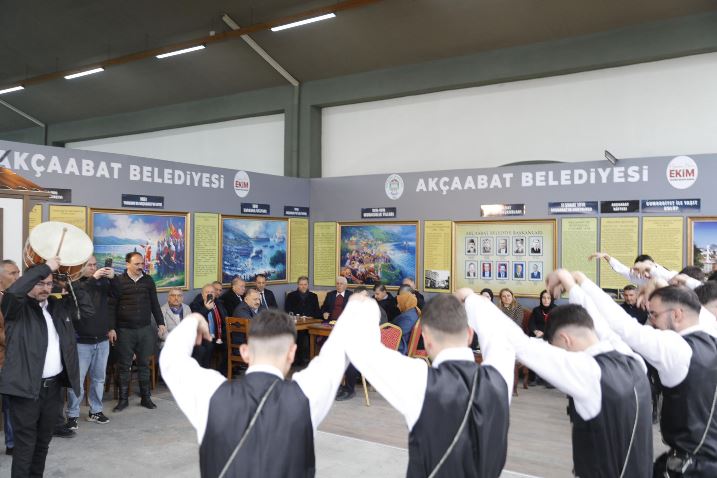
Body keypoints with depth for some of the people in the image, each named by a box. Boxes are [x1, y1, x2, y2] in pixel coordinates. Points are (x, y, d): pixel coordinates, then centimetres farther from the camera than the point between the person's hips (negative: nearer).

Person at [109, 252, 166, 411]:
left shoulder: (148, 281, 6)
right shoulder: (119, 281, -4)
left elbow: (154, 304, 11)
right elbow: (112, 306, -3)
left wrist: (161, 323, 7)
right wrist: (111, 328, -9)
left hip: (145, 329, 3)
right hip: (125, 330, -3)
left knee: (144, 364, 9)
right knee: (124, 365, 5)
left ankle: (146, 397, 18)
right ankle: (123, 399, 15)